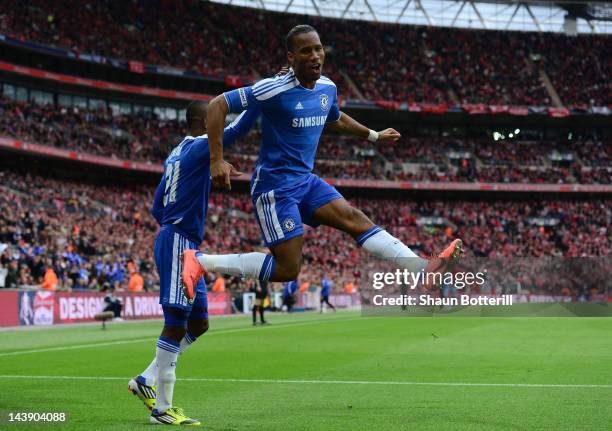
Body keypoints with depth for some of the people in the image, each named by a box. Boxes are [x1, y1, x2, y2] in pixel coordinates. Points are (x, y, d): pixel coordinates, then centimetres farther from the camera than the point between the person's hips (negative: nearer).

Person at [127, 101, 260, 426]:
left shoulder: (176, 155, 18)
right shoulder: (198, 147, -9)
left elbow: (157, 209, 23)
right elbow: (236, 130, -24)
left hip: (185, 247, 10)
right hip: (179, 243, -10)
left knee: (198, 324, 12)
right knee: (176, 323, -8)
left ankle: (146, 381, 16)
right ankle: (162, 408, -5)